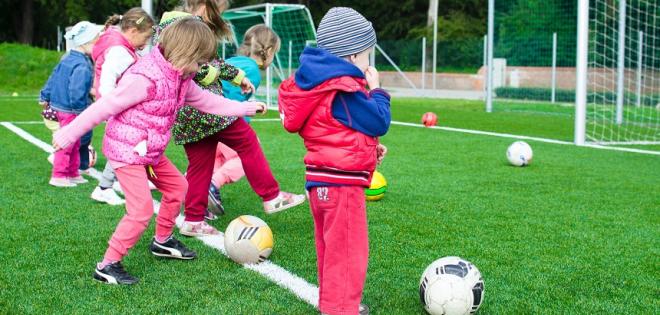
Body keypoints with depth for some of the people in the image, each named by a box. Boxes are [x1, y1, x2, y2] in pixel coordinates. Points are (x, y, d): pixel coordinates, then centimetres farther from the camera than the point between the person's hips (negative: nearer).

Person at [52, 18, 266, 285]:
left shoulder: (180, 78, 3)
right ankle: (108, 266, -3)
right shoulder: (145, 78, -26)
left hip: (150, 152, 10)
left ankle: (162, 241, 39)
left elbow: (206, 101, 19)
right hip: (126, 151, -9)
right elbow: (105, 106, -22)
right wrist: (69, 133, -17)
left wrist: (245, 108, 22)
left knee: (177, 186, 20)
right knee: (142, 209, -14)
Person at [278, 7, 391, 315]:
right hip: (341, 181, -10)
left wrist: (368, 147, 14)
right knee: (348, 250, -2)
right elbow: (379, 122, -14)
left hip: (322, 179, 10)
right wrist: (376, 90, 0)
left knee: (331, 248, 21)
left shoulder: (322, 84, 11)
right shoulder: (345, 91, -20)